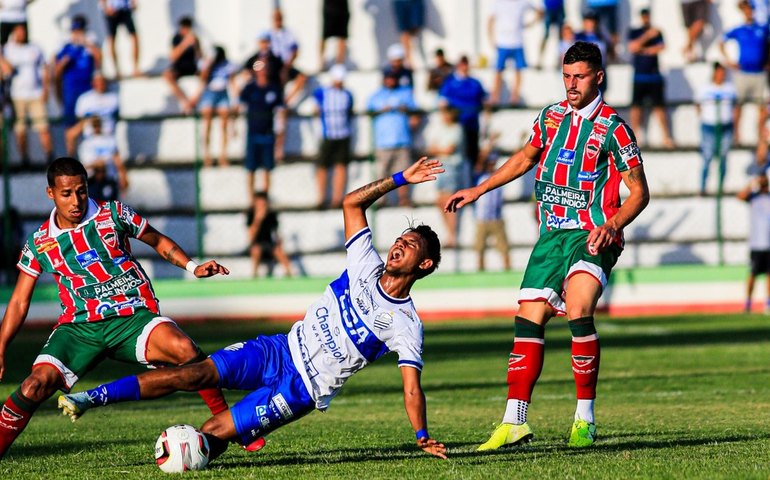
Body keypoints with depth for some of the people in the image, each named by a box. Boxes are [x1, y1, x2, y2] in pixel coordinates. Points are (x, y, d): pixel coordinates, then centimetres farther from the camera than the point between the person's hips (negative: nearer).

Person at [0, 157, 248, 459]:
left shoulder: (113, 215, 5)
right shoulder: (39, 243, 7)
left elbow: (159, 242, 18)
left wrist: (193, 267, 3)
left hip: (133, 317, -1)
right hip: (79, 327, 1)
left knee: (184, 349, -31)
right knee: (35, 385, -24)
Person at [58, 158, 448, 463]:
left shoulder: (406, 325, -7)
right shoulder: (368, 267, 7)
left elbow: (412, 388, -9)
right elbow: (351, 203, 10)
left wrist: (423, 438, -19)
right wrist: (400, 179, 4)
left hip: (303, 389, -4)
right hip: (280, 350, 4)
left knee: (214, 433, -18)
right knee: (198, 374, -16)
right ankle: (93, 398, -16)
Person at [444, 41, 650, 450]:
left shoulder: (612, 128, -7)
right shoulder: (551, 116, 11)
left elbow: (639, 192, -4)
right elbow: (525, 158, 29)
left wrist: (611, 225, -20)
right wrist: (478, 190, 29)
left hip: (592, 236, -6)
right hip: (551, 234, 6)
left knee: (577, 308, -27)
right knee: (529, 320, -1)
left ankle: (585, 419, -17)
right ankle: (514, 422, 5)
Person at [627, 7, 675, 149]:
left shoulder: (656, 33, 7)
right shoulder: (634, 32, 6)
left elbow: (661, 48, -7)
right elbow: (632, 47, -11)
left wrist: (643, 50, -8)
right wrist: (647, 36, -18)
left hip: (654, 76, 0)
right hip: (639, 77, 0)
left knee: (659, 106, -1)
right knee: (636, 106, -2)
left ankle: (666, 137, 0)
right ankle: (635, 136, 5)